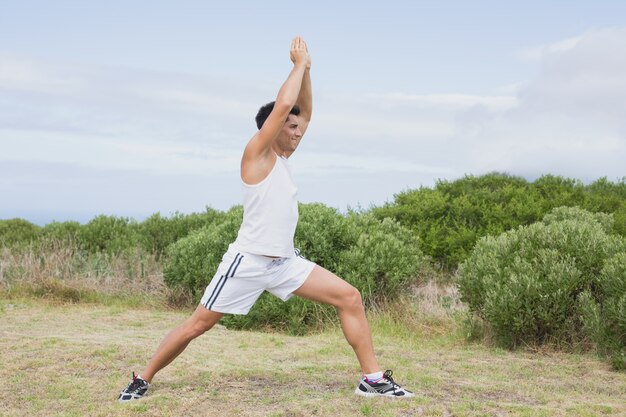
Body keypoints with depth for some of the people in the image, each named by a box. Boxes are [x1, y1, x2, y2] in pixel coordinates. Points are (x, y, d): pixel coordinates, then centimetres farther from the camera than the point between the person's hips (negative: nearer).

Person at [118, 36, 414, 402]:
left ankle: (374, 380, 1)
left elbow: (304, 111, 17)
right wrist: (299, 63, -9)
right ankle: (143, 380, 18)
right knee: (197, 325, 0)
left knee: (350, 297, -3)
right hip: (249, 261, -7)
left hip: (285, 262, 7)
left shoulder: (283, 156, 13)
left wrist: (306, 69, 7)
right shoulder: (257, 154, -9)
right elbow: (283, 104, -21)